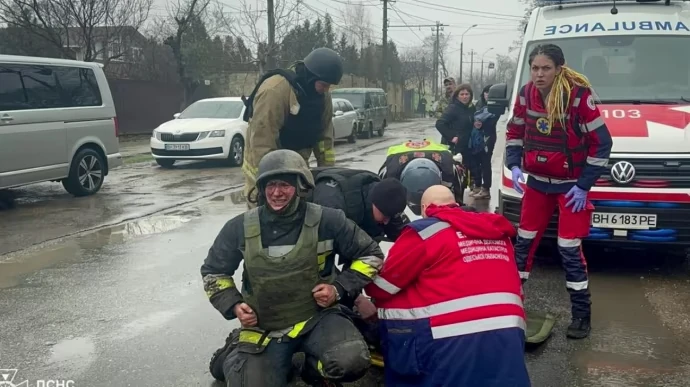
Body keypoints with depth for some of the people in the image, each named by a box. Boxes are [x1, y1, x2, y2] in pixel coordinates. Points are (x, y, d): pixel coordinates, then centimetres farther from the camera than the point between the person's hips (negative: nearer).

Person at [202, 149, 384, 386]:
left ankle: (316, 363, 8)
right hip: (264, 327, 2)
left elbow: (370, 255, 3)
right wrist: (233, 306, -4)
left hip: (317, 317, -1)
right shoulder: (240, 227, -4)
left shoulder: (327, 221, -9)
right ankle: (234, 356, 23)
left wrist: (339, 288, -10)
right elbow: (214, 272, 13)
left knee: (352, 363, -28)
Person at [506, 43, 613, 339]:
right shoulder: (526, 94, -6)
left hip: (571, 185, -4)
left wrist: (584, 185, -14)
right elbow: (514, 132, 9)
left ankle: (582, 315, 11)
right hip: (537, 182, 5)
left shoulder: (579, 94, -20)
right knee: (524, 241, 11)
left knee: (569, 249, -3)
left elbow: (601, 142, -15)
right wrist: (514, 165, -6)